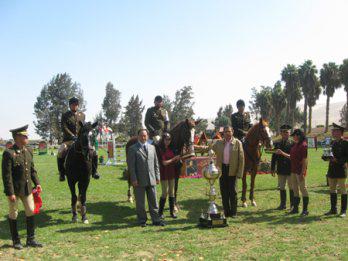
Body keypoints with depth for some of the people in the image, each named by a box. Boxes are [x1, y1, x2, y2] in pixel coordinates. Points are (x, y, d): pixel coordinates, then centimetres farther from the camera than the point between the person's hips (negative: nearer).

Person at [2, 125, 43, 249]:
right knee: (13, 215, 9)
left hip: (27, 188, 6)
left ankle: (31, 239, 21)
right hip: (14, 189, -6)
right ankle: (16, 240, 24)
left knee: (31, 212, 9)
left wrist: (37, 183, 3)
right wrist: (10, 193, -18)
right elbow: (7, 175, -17)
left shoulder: (28, 151, 5)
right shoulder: (8, 153, -16)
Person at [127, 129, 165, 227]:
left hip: (151, 179, 4)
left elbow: (156, 163, 15)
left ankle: (156, 219, 17)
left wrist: (157, 176, 8)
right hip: (139, 181, -4)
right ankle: (142, 220, 18)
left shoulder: (152, 147, 13)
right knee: (140, 202, 5)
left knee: (153, 201, 9)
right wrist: (134, 179, -12)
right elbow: (131, 165, -6)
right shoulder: (133, 149, -2)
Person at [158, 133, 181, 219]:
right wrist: (174, 158, -13)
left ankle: (172, 212, 18)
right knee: (165, 193, -3)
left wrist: (178, 159, -6)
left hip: (171, 173, 6)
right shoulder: (160, 150, -12)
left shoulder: (171, 149, 9)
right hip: (164, 174, -6)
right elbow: (164, 163, -16)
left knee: (171, 192, 10)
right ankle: (160, 212, 10)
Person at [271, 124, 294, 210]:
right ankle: (283, 204, 21)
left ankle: (293, 204, 17)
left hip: (290, 169, -3)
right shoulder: (277, 144, 7)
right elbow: (274, 157, 8)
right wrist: (272, 168, 4)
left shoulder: (293, 144, -3)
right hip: (280, 170, 4)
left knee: (291, 188, 6)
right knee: (281, 188, 10)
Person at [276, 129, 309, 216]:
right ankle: (295, 208, 23)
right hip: (293, 171, 10)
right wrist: (282, 153, 18)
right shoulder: (295, 145, 13)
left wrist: (302, 173, -21)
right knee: (295, 189, 14)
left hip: (300, 171, -10)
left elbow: (305, 160, -18)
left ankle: (305, 209, 7)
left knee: (303, 188, -1)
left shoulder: (303, 145, -15)